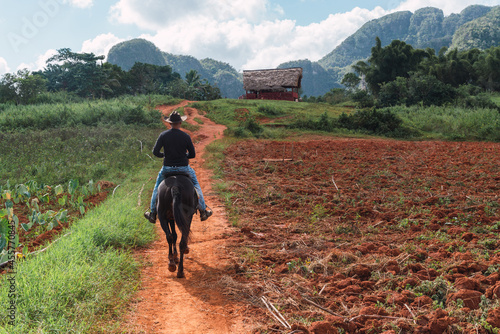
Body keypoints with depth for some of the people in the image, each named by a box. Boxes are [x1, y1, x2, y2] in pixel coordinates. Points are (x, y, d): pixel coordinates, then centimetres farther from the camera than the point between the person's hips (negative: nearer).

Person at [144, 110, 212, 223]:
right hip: (184, 168, 0)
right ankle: (203, 211, 24)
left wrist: (164, 154, 11)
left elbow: (155, 152, -9)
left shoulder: (163, 135, -6)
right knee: (196, 185, 23)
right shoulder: (186, 136, -7)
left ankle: (153, 213, 25)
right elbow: (193, 154, -3)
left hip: (167, 168, 1)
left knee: (157, 187, 25)